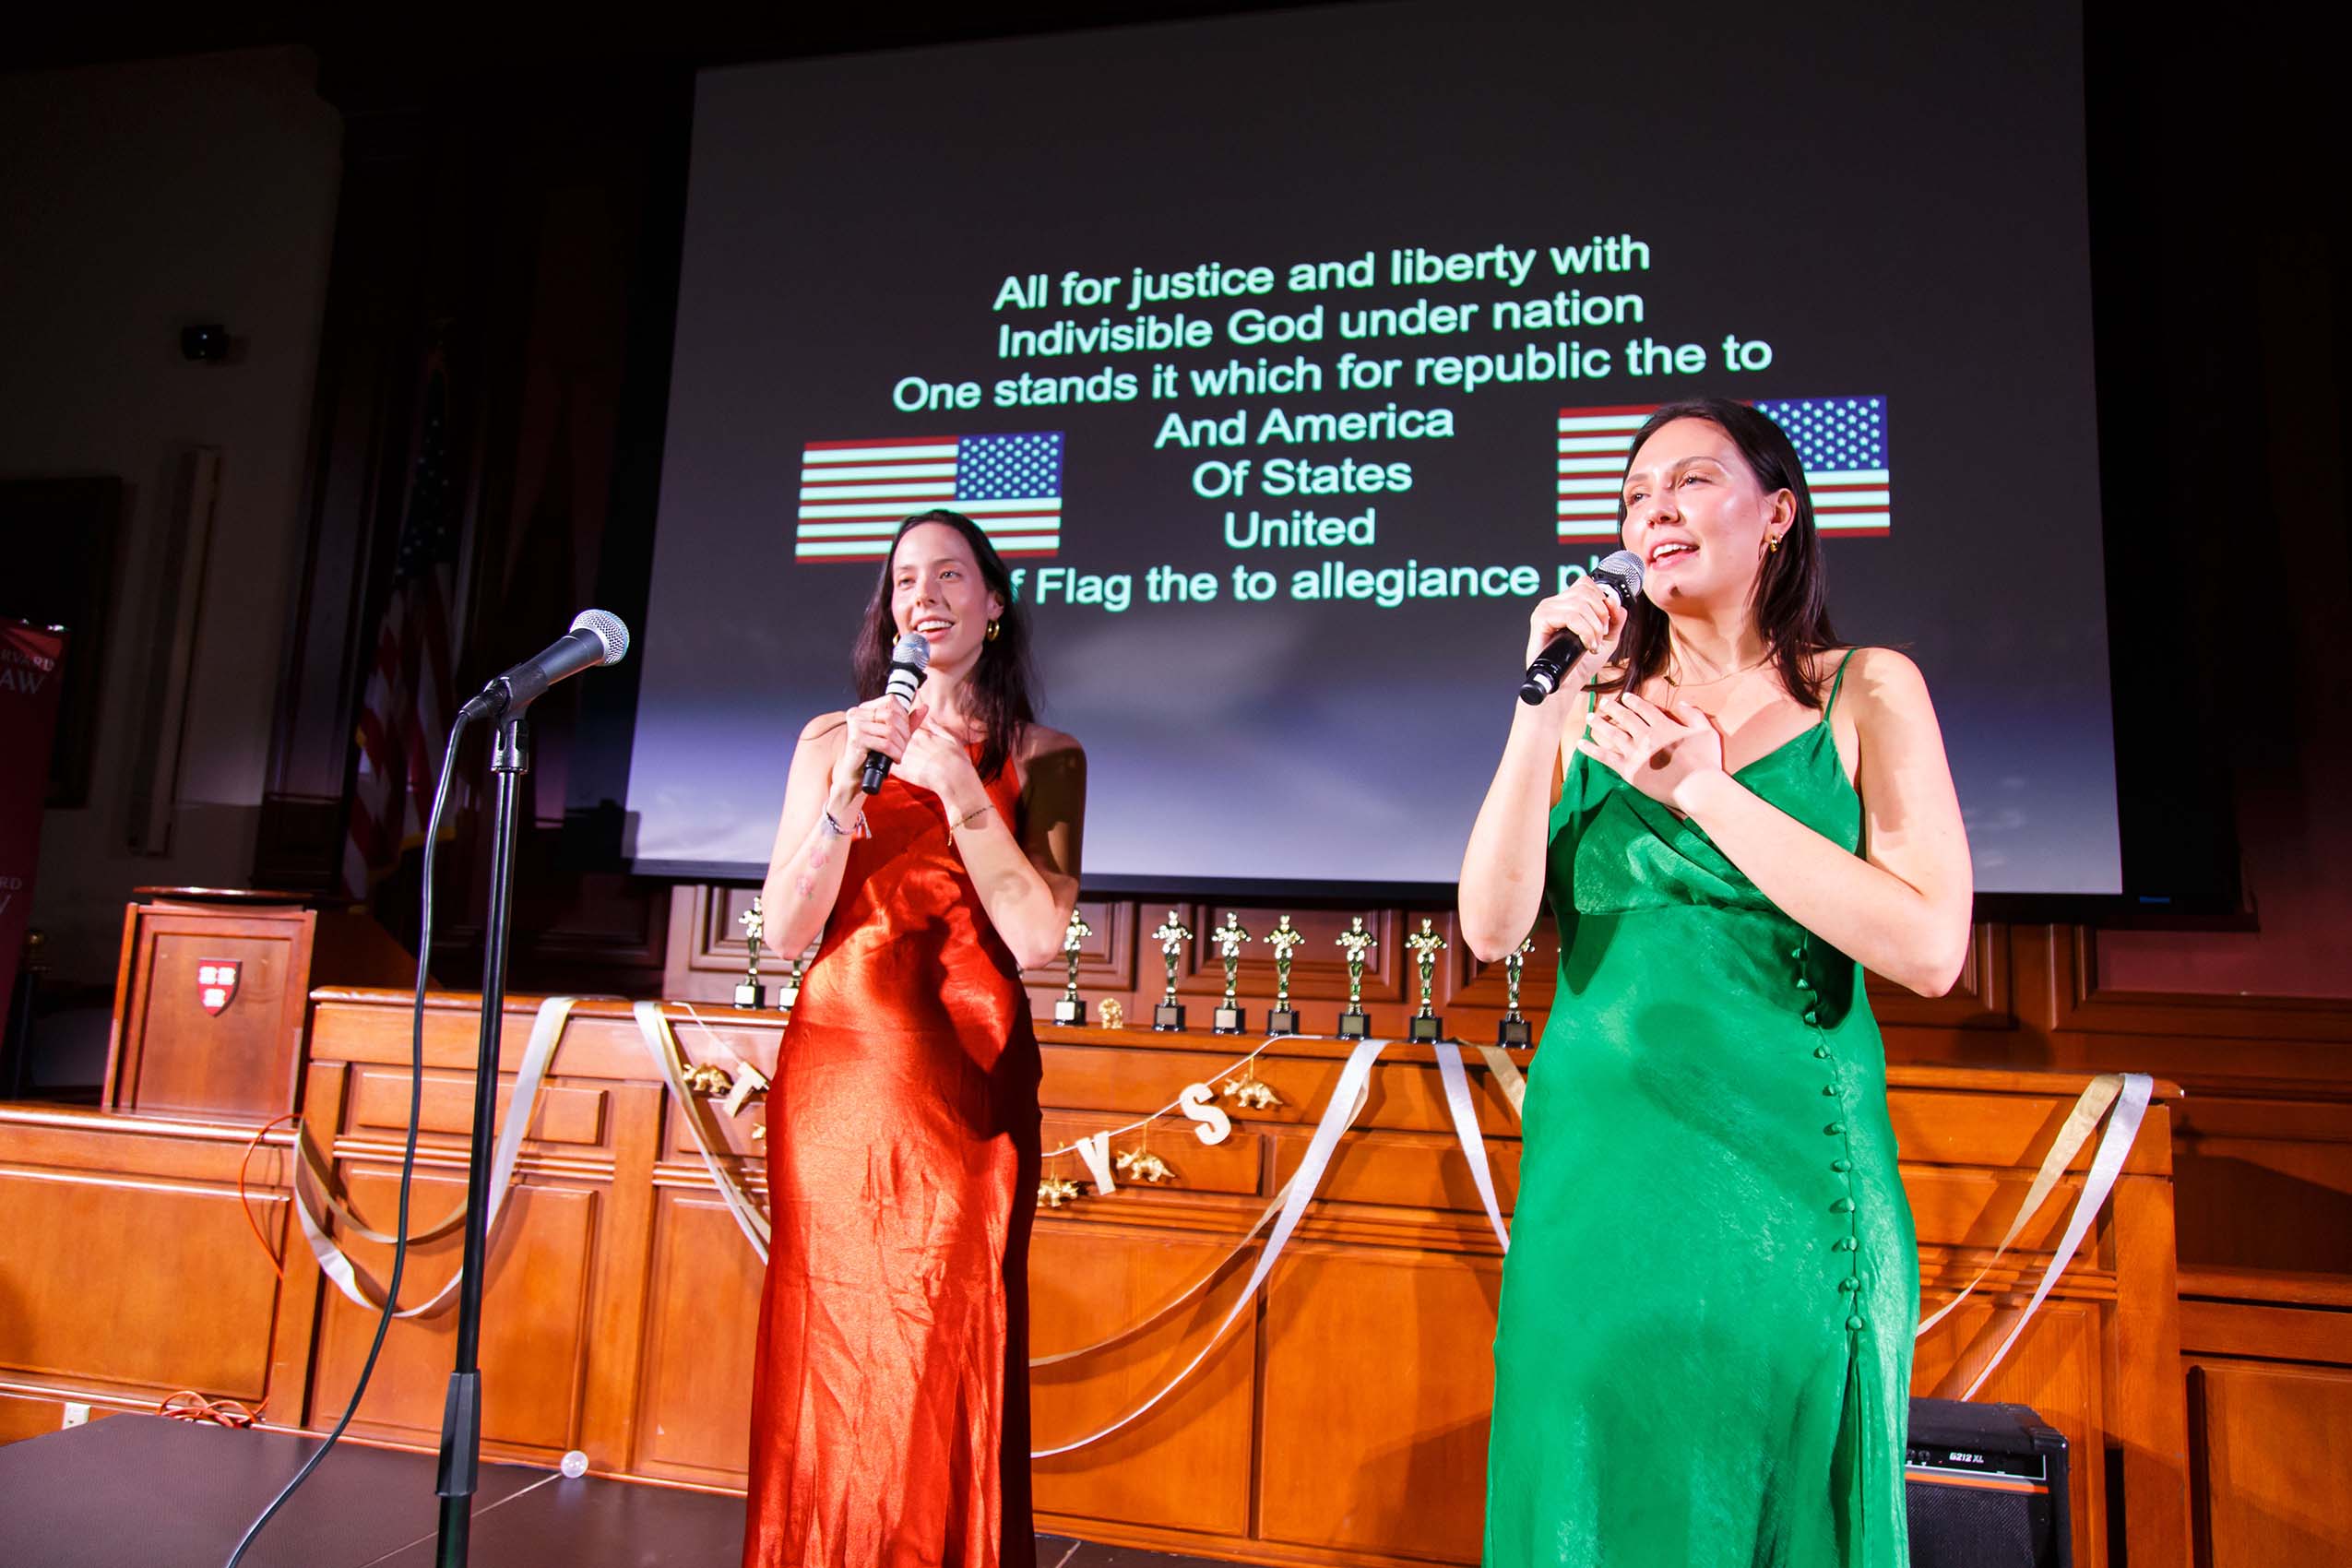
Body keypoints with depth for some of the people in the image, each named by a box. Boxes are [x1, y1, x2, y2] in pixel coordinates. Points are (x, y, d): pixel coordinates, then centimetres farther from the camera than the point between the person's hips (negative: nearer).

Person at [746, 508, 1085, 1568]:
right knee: (828, 1348, 6)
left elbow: (1039, 937, -7)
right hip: (839, 1071, 1)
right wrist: (852, 788, -12)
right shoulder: (831, 742, 8)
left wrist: (958, 787, -12)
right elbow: (784, 931, 1)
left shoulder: (1041, 756, 5)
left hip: (967, 1081, -1)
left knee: (947, 1352, 1)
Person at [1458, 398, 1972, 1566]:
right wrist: (1543, 712, -13)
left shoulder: (1865, 691, 1)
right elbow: (1492, 930, -5)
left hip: (1792, 1174, -1)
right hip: (1600, 1178, 2)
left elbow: (1930, 950, -11)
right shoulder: (1597, 705, 6)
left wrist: (1704, 789, -13)